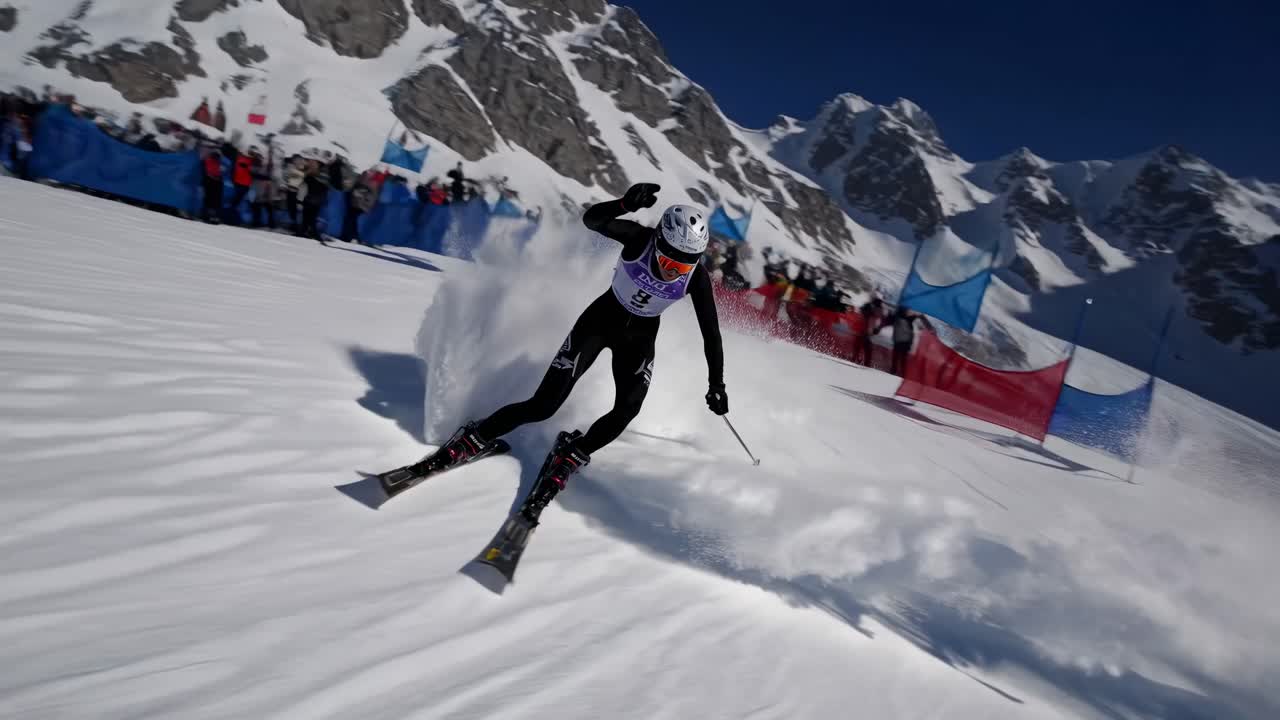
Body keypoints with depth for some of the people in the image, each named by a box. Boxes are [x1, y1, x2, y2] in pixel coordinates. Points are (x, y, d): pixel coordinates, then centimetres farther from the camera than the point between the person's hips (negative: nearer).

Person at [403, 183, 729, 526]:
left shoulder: (697, 277, -21)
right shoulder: (640, 238, -25)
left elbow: (711, 333, -11)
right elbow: (590, 219, -41)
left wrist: (716, 385, -12)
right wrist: (625, 203, -60)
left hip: (639, 338, 2)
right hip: (601, 318, -2)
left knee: (626, 409, -24)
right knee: (543, 405, -11)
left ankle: (568, 458, 1)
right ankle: (473, 440, 8)